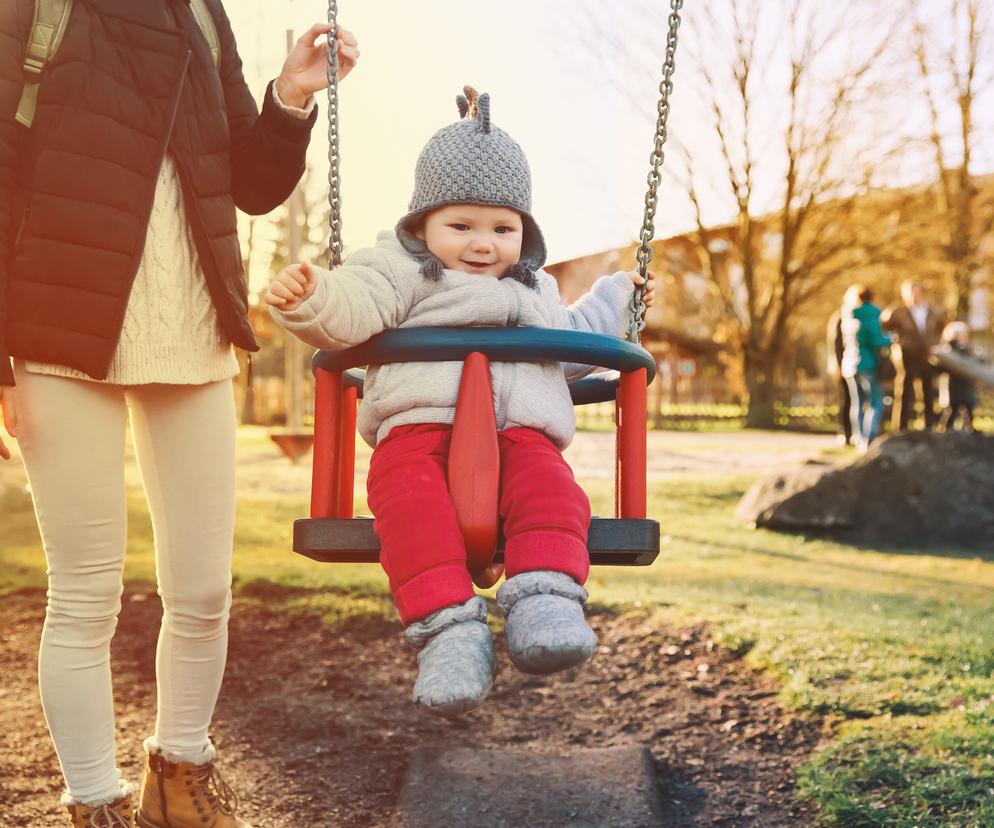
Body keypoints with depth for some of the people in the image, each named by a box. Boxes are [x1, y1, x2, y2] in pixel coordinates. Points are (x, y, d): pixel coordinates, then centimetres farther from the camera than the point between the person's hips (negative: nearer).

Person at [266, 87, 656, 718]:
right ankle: (449, 625, -41)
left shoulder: (535, 289, 34)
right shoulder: (402, 270, 15)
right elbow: (352, 310, -5)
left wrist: (616, 300, 52)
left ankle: (546, 602, -41)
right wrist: (310, 298, -28)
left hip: (521, 433, 4)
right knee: (411, 500, -36)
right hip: (420, 428, -3)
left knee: (551, 493, -31)